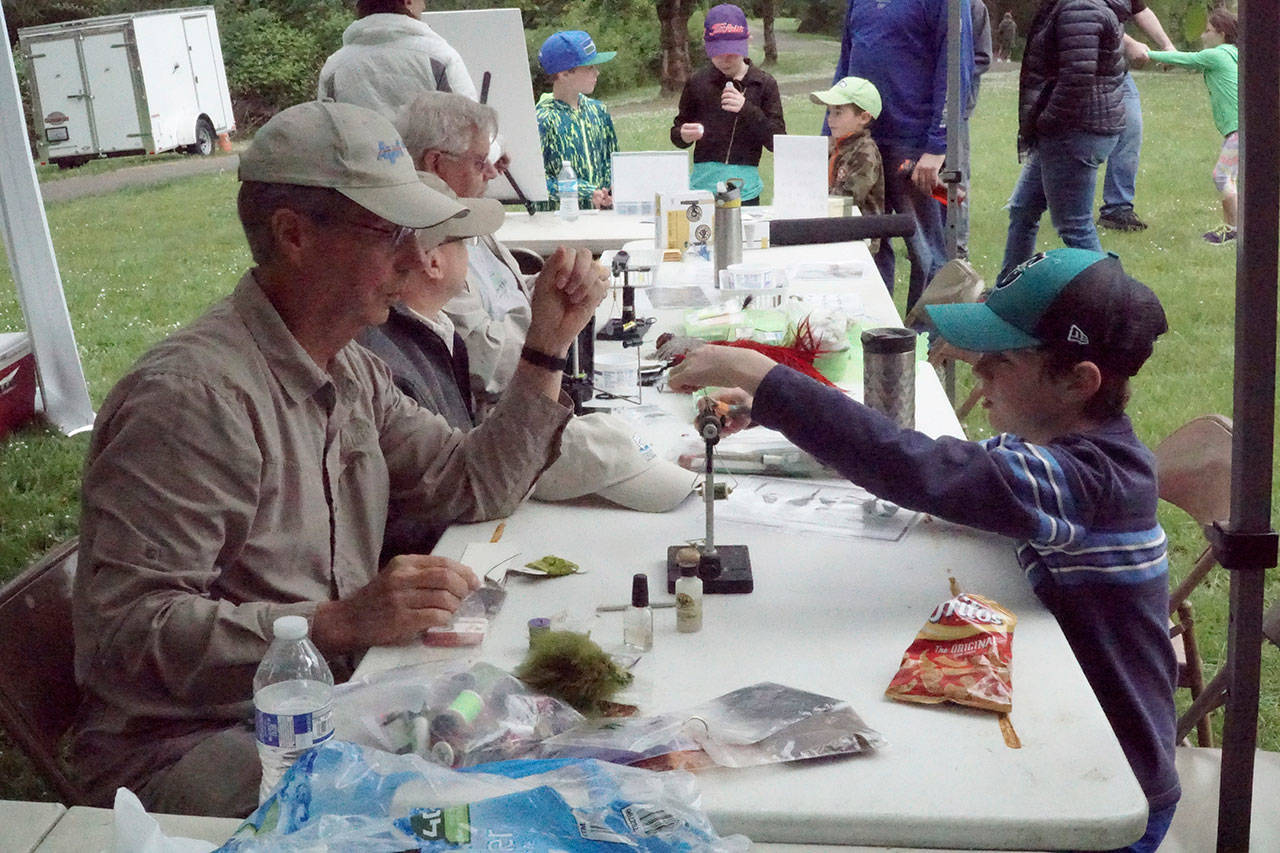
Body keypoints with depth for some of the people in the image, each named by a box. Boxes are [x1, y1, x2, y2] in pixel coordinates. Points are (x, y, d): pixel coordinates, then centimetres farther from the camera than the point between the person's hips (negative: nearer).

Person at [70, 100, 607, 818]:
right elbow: (130, 629, -26)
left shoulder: (352, 372, 9)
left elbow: (471, 487, 13)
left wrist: (547, 349, 5)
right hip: (194, 746, -8)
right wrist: (336, 622, -33)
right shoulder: (193, 396, -22)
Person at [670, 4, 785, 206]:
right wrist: (684, 136, -13)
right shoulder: (697, 83, 3)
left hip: (745, 191, 0)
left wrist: (747, 110, -16)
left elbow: (777, 142, -4)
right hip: (703, 187, 0)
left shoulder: (764, 84, 1)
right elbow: (676, 134, 11)